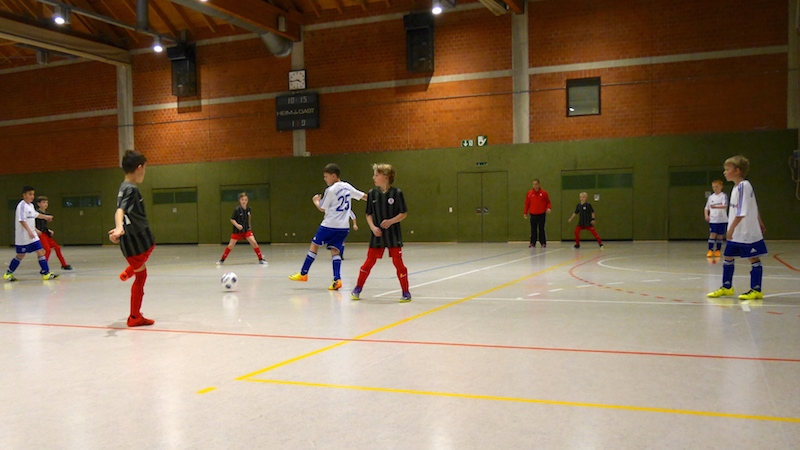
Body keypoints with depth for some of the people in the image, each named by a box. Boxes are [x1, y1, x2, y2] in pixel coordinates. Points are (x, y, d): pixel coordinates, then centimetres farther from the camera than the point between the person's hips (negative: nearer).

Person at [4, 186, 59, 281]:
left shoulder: (31, 205, 12)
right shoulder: (22, 205, -15)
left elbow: (35, 214, 33)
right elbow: (21, 220, -24)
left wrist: (46, 217, 48)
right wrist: (29, 231, -33)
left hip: (32, 235, 8)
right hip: (23, 236, -8)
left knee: (40, 252, -2)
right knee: (21, 255, 2)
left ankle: (46, 273, -4)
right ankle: (8, 273, 19)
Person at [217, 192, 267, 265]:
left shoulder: (248, 208, -3)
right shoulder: (237, 209, -15)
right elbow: (232, 219, -11)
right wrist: (237, 225, -26)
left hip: (246, 230, 2)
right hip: (237, 230, -2)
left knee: (254, 242, -13)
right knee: (231, 245, 1)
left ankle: (261, 259, -4)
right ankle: (222, 259, 19)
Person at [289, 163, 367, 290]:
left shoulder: (331, 190, -10)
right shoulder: (348, 187, 7)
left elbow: (322, 208, -3)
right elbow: (364, 196, 14)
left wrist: (316, 201, 16)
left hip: (329, 225, -6)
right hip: (344, 226, 6)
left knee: (314, 245, 9)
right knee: (335, 251, 6)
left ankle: (303, 274, 18)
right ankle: (337, 279, -11)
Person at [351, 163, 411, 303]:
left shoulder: (396, 193, -8)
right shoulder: (372, 193, 1)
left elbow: (404, 213, -4)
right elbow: (369, 214, 7)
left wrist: (391, 221, -18)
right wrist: (373, 227, -9)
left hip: (393, 235, -3)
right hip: (377, 234, 3)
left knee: (398, 262, 0)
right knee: (369, 262, 7)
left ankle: (405, 292, 11)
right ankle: (357, 288, 22)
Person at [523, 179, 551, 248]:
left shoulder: (543, 192, 1)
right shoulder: (529, 193, 4)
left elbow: (548, 201, 6)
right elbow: (527, 203, 7)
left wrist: (548, 208, -12)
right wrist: (525, 213, 6)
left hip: (541, 214, -1)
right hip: (533, 214, 1)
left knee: (541, 229, 2)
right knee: (533, 229, 2)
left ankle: (543, 243, 6)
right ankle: (532, 243, 6)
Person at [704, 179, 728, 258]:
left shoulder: (724, 195, -4)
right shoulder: (711, 197, 9)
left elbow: (725, 206, -20)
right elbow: (706, 208, 16)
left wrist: (715, 207, -36)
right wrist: (706, 215, -2)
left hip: (722, 220, -2)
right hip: (713, 220, 2)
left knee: (720, 236, 5)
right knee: (712, 234, -8)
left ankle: (718, 251, 15)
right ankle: (710, 251, -10)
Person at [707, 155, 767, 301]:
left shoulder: (743, 186, -17)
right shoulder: (737, 187, 12)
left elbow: (742, 211, -22)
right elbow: (755, 208, 21)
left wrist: (732, 228, -23)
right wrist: (760, 222, 29)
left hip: (748, 233, -10)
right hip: (736, 234, 10)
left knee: (754, 258, 0)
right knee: (728, 258, 12)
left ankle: (756, 290, 6)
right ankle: (726, 287, 22)